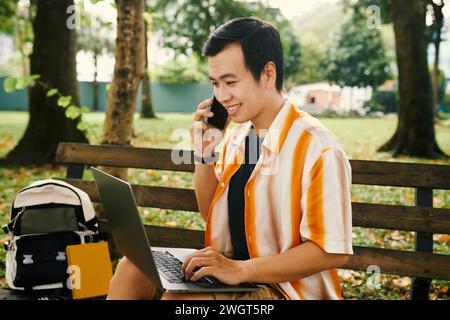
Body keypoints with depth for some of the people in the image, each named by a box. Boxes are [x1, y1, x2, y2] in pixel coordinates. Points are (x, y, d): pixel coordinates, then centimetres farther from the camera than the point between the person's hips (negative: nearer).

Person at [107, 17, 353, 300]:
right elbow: (212, 214, 16)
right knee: (132, 269, -4)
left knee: (178, 296, -28)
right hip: (229, 269, 7)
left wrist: (241, 269, -25)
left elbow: (333, 251, -21)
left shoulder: (317, 148, -20)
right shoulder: (236, 136, 5)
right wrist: (204, 154, 0)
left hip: (287, 288, -7)